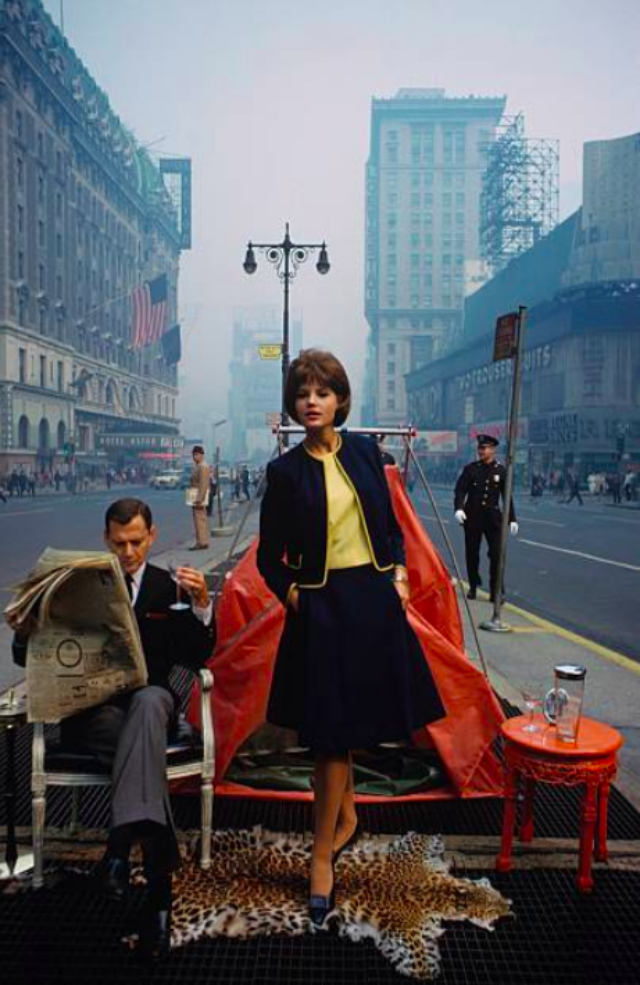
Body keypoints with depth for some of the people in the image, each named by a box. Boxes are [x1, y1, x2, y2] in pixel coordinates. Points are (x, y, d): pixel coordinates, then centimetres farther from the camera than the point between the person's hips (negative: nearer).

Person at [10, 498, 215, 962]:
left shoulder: (170, 587, 11)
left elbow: (196, 658, 2)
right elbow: (27, 653, 8)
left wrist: (202, 605, -16)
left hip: (149, 702, 0)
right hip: (91, 708, 0)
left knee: (149, 700, -37)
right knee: (146, 739, -33)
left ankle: (122, 843, -45)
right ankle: (159, 887, -35)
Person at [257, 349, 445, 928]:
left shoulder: (364, 451, 4)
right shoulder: (285, 470, -3)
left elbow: (390, 523, 12)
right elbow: (270, 555, 3)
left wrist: (399, 573, 1)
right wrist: (288, 592, -10)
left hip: (373, 599, 2)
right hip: (321, 605, -2)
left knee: (341, 726, 12)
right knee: (333, 728, 5)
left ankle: (323, 852, 27)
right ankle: (344, 817, 30)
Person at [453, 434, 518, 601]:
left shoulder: (501, 471, 3)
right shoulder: (470, 468, 0)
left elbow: (507, 496, 7)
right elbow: (460, 490, -5)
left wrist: (512, 519, 4)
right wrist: (458, 508, -23)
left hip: (493, 516, 0)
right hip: (472, 516, 0)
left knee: (496, 554, -6)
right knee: (472, 553, 8)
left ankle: (496, 592, 1)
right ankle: (473, 587, 25)